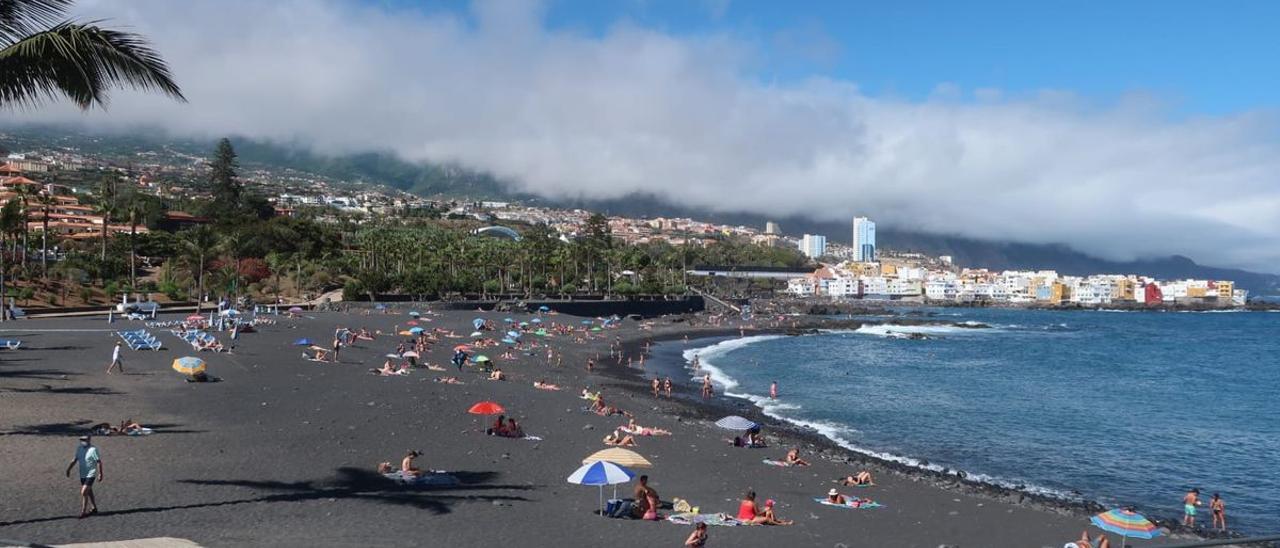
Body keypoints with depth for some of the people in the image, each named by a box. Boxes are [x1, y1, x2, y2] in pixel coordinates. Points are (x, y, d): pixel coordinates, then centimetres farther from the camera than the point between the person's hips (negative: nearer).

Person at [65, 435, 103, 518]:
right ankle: (94, 508, 31)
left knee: (83, 493, -12)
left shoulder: (93, 450, -16)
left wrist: (100, 474, -16)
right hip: (82, 475, 7)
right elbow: (75, 460, 16)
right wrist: (68, 469, 10)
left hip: (90, 475, -7)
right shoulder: (79, 449, 5)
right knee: (88, 492, 17)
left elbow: (99, 462, -15)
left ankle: (83, 512, -3)